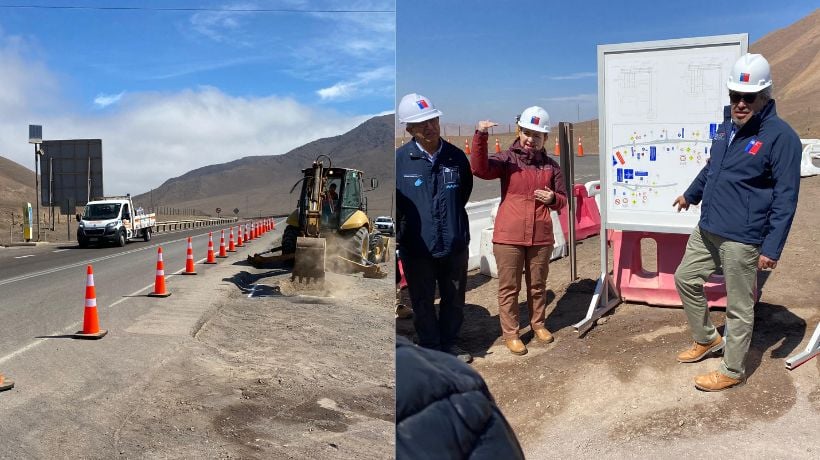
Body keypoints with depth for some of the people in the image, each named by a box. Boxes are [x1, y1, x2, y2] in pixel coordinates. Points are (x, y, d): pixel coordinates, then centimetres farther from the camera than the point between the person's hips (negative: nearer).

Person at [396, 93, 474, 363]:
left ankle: (449, 342, 38)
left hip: (455, 244, 3)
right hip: (417, 246, -2)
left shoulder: (456, 156, -1)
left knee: (454, 299, 17)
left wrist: (453, 219, 12)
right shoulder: (400, 159, -10)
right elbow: (396, 202, -3)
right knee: (423, 302, 11)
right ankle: (430, 347, 31)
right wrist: (398, 233, -6)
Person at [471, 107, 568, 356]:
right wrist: (480, 137, -32)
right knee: (509, 288, 4)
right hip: (508, 237, -3)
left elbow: (562, 199, 15)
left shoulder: (551, 165, 9)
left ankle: (538, 324, 35)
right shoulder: (507, 159, -2)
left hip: (541, 237, 3)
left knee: (538, 286, 16)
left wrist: (552, 198, -8)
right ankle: (510, 333, 16)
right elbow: (479, 169, -21)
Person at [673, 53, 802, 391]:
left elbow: (786, 198, -17)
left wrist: (772, 247, -20)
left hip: (742, 239, -8)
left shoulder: (780, 136, -15)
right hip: (706, 229, 8)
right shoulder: (727, 127, 9)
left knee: (739, 307, 4)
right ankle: (707, 339, 37)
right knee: (685, 278, 18)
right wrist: (690, 195, 39)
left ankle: (732, 371, 19)